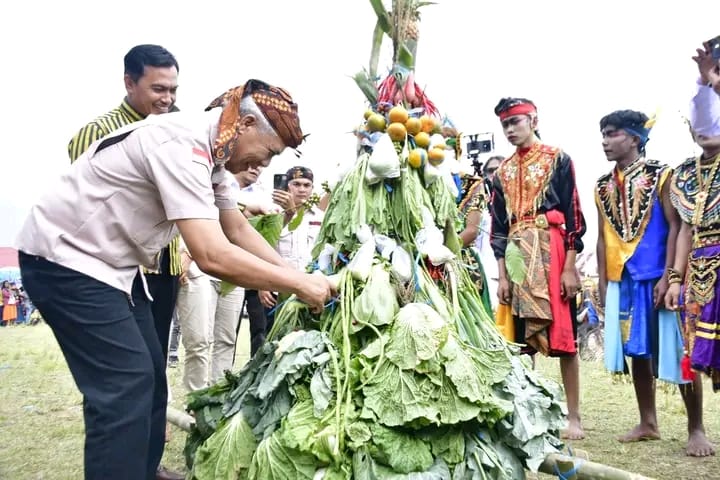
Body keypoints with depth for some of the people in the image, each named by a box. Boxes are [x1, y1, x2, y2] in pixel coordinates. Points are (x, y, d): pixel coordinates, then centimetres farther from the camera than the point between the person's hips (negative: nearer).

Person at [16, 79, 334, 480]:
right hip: (65, 258, -10)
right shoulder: (183, 145, -28)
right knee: (126, 386, -12)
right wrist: (299, 285, -24)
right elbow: (213, 256, -34)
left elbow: (239, 229, 12)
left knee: (149, 375, 12)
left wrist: (295, 275, 2)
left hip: (110, 262, 10)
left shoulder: (209, 151, 3)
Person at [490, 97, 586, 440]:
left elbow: (573, 216, -3)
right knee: (521, 340, 6)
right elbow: (498, 228, 13)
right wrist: (502, 274, 5)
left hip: (552, 253, -4)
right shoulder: (502, 173, 16)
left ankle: (574, 417, 6)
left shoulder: (558, 160, 3)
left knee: (563, 337, -2)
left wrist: (569, 267, -10)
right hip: (517, 258, 5)